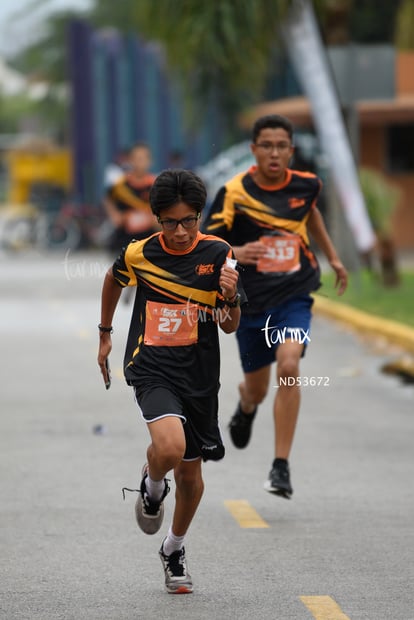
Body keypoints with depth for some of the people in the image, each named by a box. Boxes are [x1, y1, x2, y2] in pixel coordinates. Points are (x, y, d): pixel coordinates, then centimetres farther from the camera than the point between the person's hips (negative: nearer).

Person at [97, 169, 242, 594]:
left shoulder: (218, 254, -7)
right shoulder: (139, 254, -7)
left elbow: (230, 326, -3)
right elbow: (113, 280, 18)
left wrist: (230, 297, -25)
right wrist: (105, 333, 26)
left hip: (199, 373, 2)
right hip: (152, 368, -2)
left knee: (190, 472, 12)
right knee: (169, 447, -29)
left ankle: (174, 551, 37)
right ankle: (152, 487, 7)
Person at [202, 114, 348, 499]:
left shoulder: (305, 185, -3)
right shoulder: (234, 193, -13)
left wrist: (332, 257, 27)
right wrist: (234, 253, -35)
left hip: (294, 297, 0)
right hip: (251, 301, 0)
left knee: (288, 364, -26)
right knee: (257, 389, 14)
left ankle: (281, 467, -20)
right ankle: (246, 408, 56)